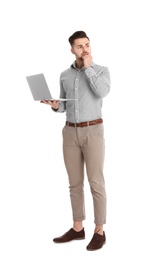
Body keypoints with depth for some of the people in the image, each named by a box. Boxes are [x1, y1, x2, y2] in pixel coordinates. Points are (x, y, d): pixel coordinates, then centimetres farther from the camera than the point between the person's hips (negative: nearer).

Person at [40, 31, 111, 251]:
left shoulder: (102, 70, -1)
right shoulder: (65, 75, 12)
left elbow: (102, 93, -23)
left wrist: (88, 68, -15)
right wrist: (54, 105, -7)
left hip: (93, 132, -4)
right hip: (70, 132, 5)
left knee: (96, 183, -4)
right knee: (75, 183, 8)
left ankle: (99, 231, 6)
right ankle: (77, 228, 19)